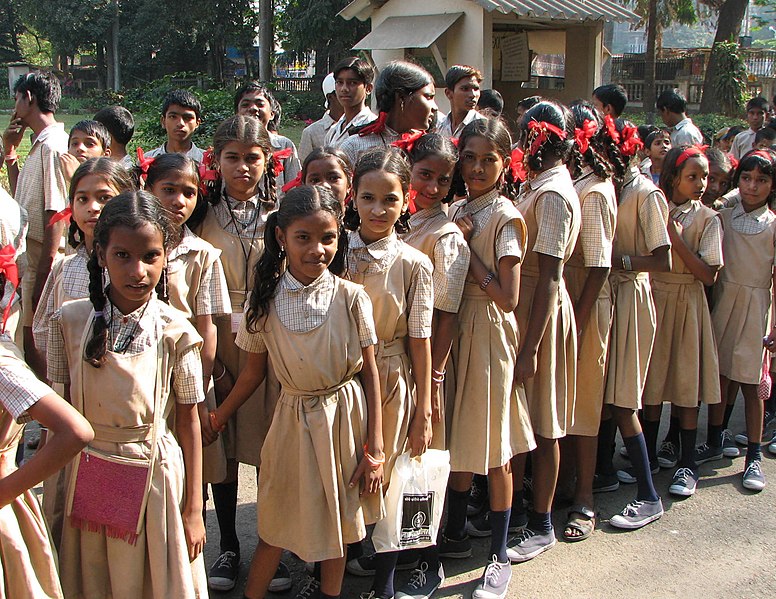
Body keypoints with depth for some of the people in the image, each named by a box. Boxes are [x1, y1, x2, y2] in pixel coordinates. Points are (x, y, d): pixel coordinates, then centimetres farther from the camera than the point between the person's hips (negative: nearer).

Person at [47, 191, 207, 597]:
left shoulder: (175, 332, -10)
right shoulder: (70, 321, -5)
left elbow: (189, 422, -5)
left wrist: (193, 510, -3)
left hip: (153, 478, -2)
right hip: (86, 481, 2)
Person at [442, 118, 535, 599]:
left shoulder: (506, 217, -11)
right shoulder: (457, 211, 9)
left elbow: (508, 297, -19)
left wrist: (466, 246, -16)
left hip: (490, 331, -6)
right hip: (453, 328, 7)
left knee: (494, 449, 2)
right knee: (459, 438, 16)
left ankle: (499, 557, 15)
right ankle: (456, 535, 33)